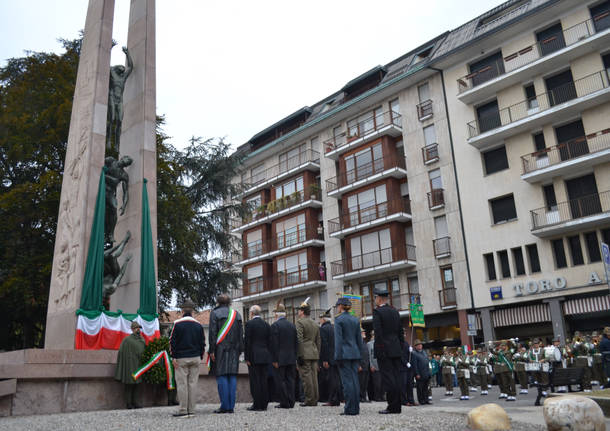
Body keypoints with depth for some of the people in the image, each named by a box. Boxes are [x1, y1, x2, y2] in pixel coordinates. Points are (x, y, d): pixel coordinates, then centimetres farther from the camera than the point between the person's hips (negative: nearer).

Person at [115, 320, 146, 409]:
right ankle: (128, 403, 1)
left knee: (136, 383, 9)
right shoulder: (127, 340, -8)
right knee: (129, 383, -5)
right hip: (130, 364, -7)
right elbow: (122, 352, -9)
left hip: (138, 364, 7)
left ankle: (134, 402, 15)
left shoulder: (142, 339, 13)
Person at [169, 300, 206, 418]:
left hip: (181, 359, -3)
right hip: (195, 358, 3)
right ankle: (191, 410, 8)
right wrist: (200, 357, 16)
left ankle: (183, 411, -1)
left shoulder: (177, 324, -4)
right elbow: (202, 343, 10)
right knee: (193, 383, 5)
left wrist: (173, 357, -2)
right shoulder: (198, 325, 8)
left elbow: (172, 341, -6)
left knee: (182, 384, -1)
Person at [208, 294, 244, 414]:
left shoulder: (215, 313, -2)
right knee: (232, 376, 5)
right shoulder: (236, 314, 11)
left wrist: (212, 350, -9)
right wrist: (239, 350, 12)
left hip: (220, 349, -4)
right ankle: (231, 406, 6)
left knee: (221, 377, -2)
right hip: (234, 350, 4)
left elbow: (212, 333, -9)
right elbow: (241, 334, 10)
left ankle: (224, 406, -3)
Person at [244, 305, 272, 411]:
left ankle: (257, 405, -1)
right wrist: (268, 356, 16)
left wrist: (247, 358, -7)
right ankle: (264, 404, 14)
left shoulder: (249, 323, -7)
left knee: (255, 380, -2)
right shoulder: (266, 324, 10)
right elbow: (269, 342, 11)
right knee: (264, 380, 9)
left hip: (254, 356, -6)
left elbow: (247, 342, -10)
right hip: (265, 357, 6)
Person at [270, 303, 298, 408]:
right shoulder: (292, 325, 9)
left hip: (280, 359, -6)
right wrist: (295, 357, 16)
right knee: (290, 380, 10)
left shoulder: (275, 325, -10)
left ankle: (284, 403, 1)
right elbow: (296, 343, 11)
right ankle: (291, 402, 12)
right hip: (291, 358, 6)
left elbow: (274, 344, -14)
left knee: (280, 380, 0)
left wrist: (274, 360, -11)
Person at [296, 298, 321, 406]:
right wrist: (317, 355, 20)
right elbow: (318, 341, 17)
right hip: (314, 353, 7)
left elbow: (299, 340, -14)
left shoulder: (300, 322, -7)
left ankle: (309, 400, -4)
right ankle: (315, 400, 10)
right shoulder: (315, 324, 17)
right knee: (314, 376, 8)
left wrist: (299, 355, -14)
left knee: (306, 376, -4)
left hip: (304, 354, -7)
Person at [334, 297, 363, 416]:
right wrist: (359, 355, 19)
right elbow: (359, 339, 13)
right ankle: (356, 408, 11)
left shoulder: (339, 319, -8)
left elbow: (338, 339, -12)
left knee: (347, 380, -4)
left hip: (344, 353, -6)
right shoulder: (355, 319, 11)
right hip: (355, 353, 6)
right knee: (355, 379, 8)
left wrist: (338, 357, -10)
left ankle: (350, 409, -4)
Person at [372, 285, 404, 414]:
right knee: (396, 377, 8)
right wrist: (400, 348, 18)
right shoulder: (395, 311, 13)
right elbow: (401, 332, 14)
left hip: (384, 350, -7)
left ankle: (392, 407, -4)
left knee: (388, 378, -4)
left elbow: (378, 332, -15)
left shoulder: (377, 311, -8)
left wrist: (379, 350, -13)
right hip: (396, 350, 7)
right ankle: (397, 406, 12)